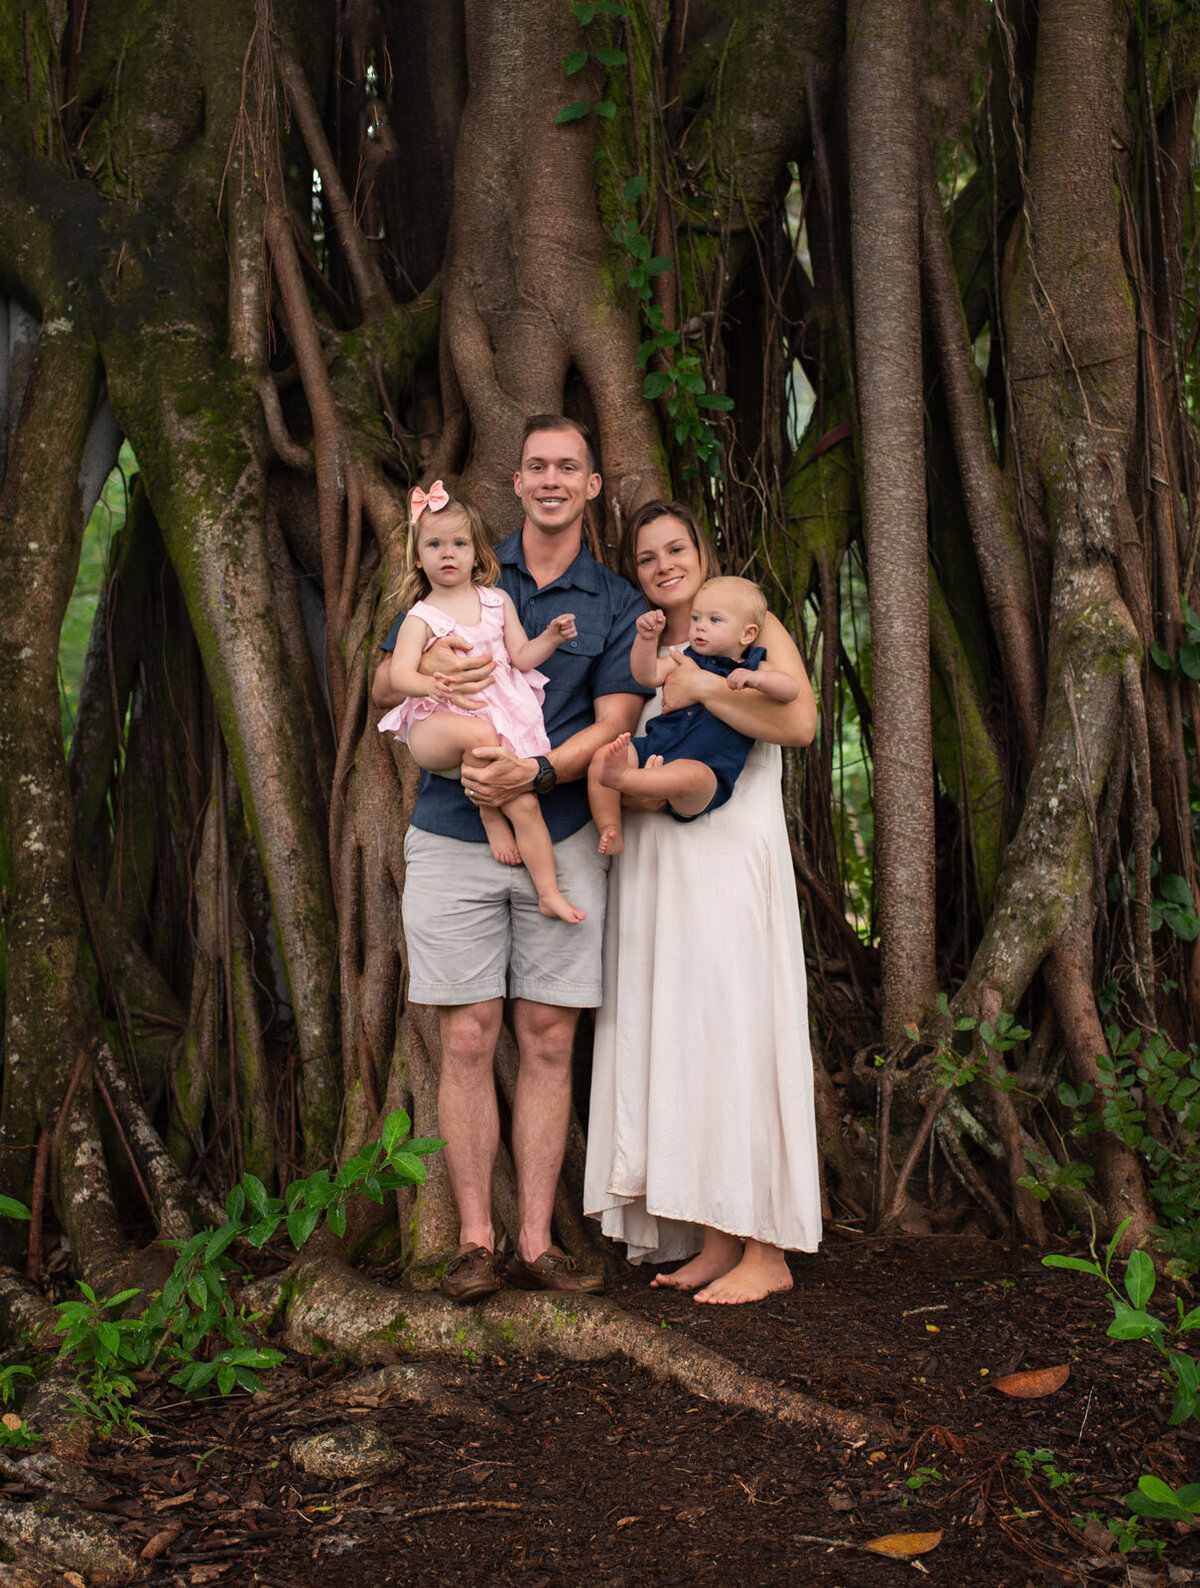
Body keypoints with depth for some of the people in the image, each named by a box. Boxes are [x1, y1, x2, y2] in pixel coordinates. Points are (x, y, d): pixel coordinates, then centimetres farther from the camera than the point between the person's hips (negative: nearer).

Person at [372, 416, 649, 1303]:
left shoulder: (618, 607, 9)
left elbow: (612, 727, -1)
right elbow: (382, 690, 12)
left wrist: (536, 773, -19)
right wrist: (425, 667, -11)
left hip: (561, 840, 0)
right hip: (454, 839, 0)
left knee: (549, 1041, 2)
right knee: (469, 1040, 0)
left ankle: (537, 1243, 11)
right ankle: (475, 1242, 9)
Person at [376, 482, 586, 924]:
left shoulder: (497, 601, 13)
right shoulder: (420, 618, 2)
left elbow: (521, 656, 12)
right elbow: (398, 674, -11)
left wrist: (549, 638, -7)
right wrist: (431, 685, -32)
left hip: (503, 715, 3)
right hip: (436, 724, -3)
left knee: (524, 801, -12)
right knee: (481, 732, -38)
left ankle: (549, 893, -3)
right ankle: (489, 814, -12)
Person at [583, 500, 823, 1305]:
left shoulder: (753, 628, 3)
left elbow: (800, 721, -14)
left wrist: (700, 686, -13)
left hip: (731, 855, -6)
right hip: (653, 864, 6)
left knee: (736, 1033, -7)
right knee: (670, 1041, 4)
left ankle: (767, 1252, 1)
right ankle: (714, 1239, 13)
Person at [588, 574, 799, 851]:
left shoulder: (754, 670, 9)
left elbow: (791, 689, -7)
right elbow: (648, 675, 8)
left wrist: (756, 678, -25)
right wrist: (647, 638, -8)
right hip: (652, 751, 5)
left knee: (691, 775, -40)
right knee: (601, 757, -14)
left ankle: (623, 777, -52)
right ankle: (610, 830, -14)